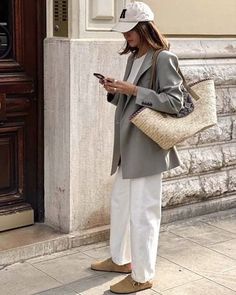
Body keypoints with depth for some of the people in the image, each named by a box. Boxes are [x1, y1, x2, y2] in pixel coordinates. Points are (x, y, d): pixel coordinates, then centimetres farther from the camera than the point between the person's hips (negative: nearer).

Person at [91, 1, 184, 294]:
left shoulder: (164, 59, -13)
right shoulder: (134, 57, 12)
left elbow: (174, 102, -19)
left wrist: (134, 90, -22)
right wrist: (115, 90, -3)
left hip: (147, 147, -9)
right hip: (128, 146, 9)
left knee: (143, 212, -1)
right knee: (119, 202, 20)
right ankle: (120, 259, 37)